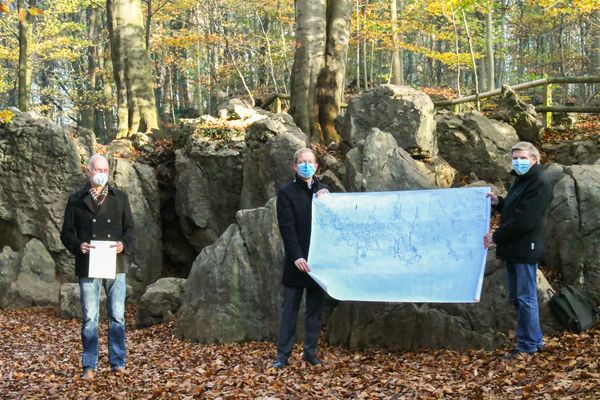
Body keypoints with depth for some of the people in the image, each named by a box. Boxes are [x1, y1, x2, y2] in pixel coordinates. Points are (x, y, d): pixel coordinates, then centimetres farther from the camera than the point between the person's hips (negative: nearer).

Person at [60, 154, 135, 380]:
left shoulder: (120, 198, 11)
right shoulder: (76, 200, 6)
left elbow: (129, 228, 11)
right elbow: (66, 233, 6)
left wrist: (124, 244, -9)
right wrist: (78, 246, -14)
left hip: (115, 265, 1)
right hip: (87, 266, -1)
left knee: (117, 316, 4)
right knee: (89, 318, 2)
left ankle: (118, 363, 13)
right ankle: (89, 366, 9)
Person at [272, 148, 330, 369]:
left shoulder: (323, 191, 13)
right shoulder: (287, 193, -2)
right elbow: (287, 228, -10)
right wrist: (297, 257, -19)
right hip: (297, 260, -4)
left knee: (315, 307, 8)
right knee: (290, 308, -1)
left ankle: (310, 351, 15)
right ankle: (282, 354, 1)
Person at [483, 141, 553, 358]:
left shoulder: (540, 184, -15)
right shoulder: (521, 180, 17)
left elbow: (523, 220, -21)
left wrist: (496, 236, -15)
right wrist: (498, 202, 7)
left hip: (525, 249, -10)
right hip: (513, 249, 10)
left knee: (525, 297, -4)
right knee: (516, 297, 15)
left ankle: (527, 344, 4)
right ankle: (535, 339, 25)